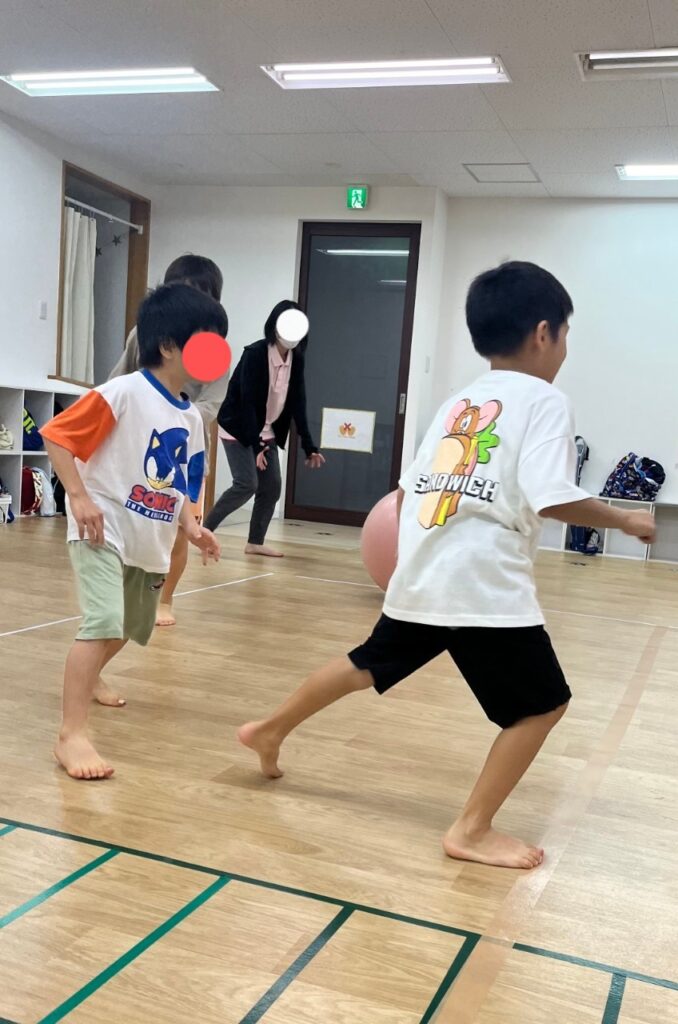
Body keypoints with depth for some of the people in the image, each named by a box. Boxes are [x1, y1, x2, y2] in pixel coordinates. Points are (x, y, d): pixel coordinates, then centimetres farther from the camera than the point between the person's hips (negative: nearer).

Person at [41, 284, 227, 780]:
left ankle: (88, 675, 53)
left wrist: (191, 527, 0)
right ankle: (72, 734, -14)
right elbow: (56, 436, -15)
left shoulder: (192, 418, 6)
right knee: (104, 623, -23)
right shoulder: (124, 393, -16)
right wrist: (79, 497, -22)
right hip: (104, 531, -8)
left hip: (153, 542, 8)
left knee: (130, 629, 22)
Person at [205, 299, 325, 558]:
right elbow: (248, 401, -24)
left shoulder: (296, 360, -3)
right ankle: (204, 530, -2)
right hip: (238, 427, -7)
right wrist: (255, 444, -29)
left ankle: (255, 542, 13)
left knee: (271, 487, 1)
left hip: (267, 431, 7)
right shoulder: (255, 354, -21)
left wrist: (309, 446, -5)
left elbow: (297, 403, -1)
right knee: (246, 484, -16)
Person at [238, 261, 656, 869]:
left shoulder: (458, 403, 17)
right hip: (487, 586, -7)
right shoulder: (544, 401, -4)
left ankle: (270, 730, 41)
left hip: (421, 579, 8)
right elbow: (551, 497, -17)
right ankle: (473, 831, 8)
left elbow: (409, 488, 17)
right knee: (543, 704, 7)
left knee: (368, 666, 27)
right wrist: (625, 520, -2)